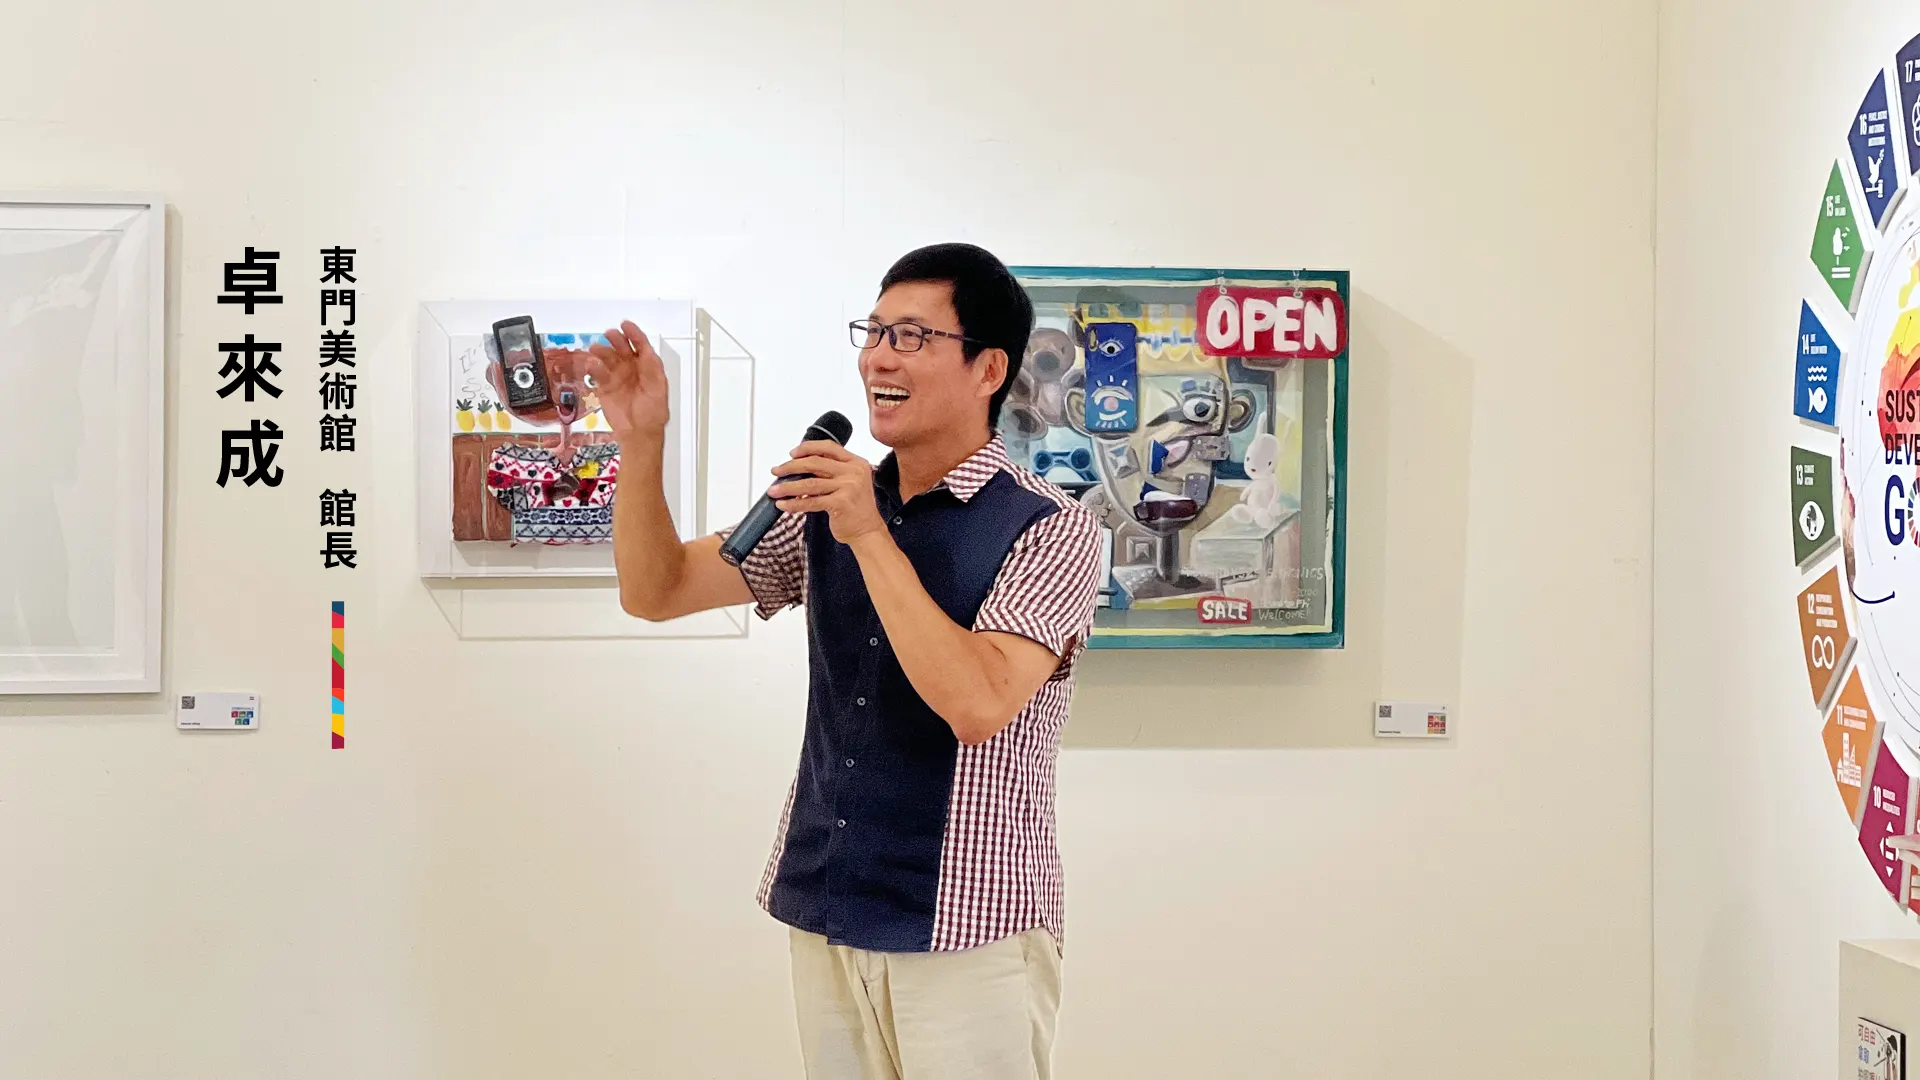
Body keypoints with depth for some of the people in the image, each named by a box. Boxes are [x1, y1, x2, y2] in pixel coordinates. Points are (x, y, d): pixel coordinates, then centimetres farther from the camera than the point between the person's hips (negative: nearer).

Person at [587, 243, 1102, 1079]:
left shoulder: (1050, 529, -11)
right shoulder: (827, 508, 6)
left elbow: (978, 704, -24)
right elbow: (655, 592, 6)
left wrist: (870, 535, -24)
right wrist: (641, 442, -8)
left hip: (964, 932, -5)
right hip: (824, 917, 5)